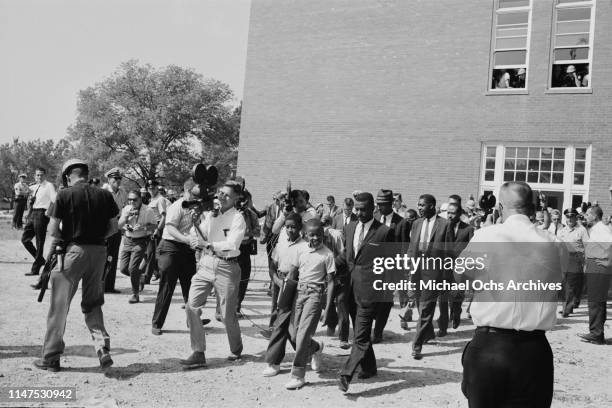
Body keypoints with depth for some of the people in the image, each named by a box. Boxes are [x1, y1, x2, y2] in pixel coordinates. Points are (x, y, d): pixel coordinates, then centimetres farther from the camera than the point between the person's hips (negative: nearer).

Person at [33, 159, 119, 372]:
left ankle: (51, 358, 14)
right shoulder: (104, 195, 3)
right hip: (98, 251, 4)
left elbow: (53, 228, -6)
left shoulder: (65, 195, -6)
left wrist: (61, 239, 12)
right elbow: (113, 226, 5)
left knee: (60, 305, 7)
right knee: (93, 304, 17)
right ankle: (102, 346, 2)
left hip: (73, 250, -3)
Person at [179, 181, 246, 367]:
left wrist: (207, 244, -23)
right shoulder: (210, 213, 9)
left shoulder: (237, 218, -6)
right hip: (206, 263, 5)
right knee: (191, 306, -7)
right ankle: (198, 354, 2)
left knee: (227, 314, 5)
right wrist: (196, 223, -9)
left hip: (226, 267, -4)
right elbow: (195, 240, 8)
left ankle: (236, 350, 31)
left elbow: (232, 245, -19)